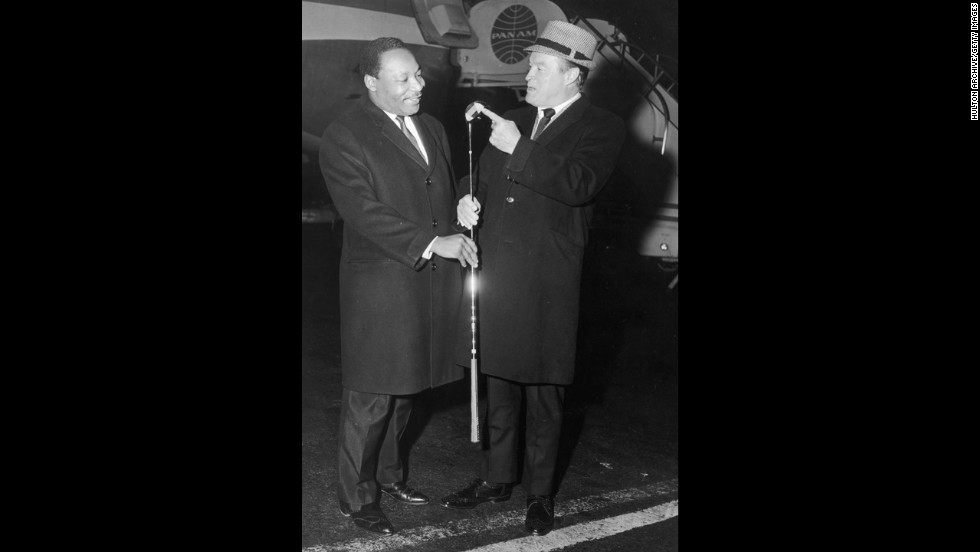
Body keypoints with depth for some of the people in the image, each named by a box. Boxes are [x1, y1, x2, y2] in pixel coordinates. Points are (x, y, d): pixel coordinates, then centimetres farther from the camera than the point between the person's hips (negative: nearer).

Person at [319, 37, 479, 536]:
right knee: (370, 400, 1)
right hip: (380, 291, -7)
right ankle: (357, 497, 17)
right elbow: (363, 211, -19)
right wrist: (431, 244, -23)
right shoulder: (344, 137, -10)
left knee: (404, 388, 18)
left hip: (432, 285, 7)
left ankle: (387, 473, 36)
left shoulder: (432, 129, 14)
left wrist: (463, 213, 4)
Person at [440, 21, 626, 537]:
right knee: (497, 384, 16)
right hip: (495, 272, 6)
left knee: (543, 392, 6)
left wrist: (520, 149, -20)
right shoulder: (515, 119, 15)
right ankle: (497, 477, 32)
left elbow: (580, 184, -21)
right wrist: (470, 203, -2)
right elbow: (485, 180, 20)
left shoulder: (601, 127, -3)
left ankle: (539, 493, 22)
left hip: (546, 284, -5)